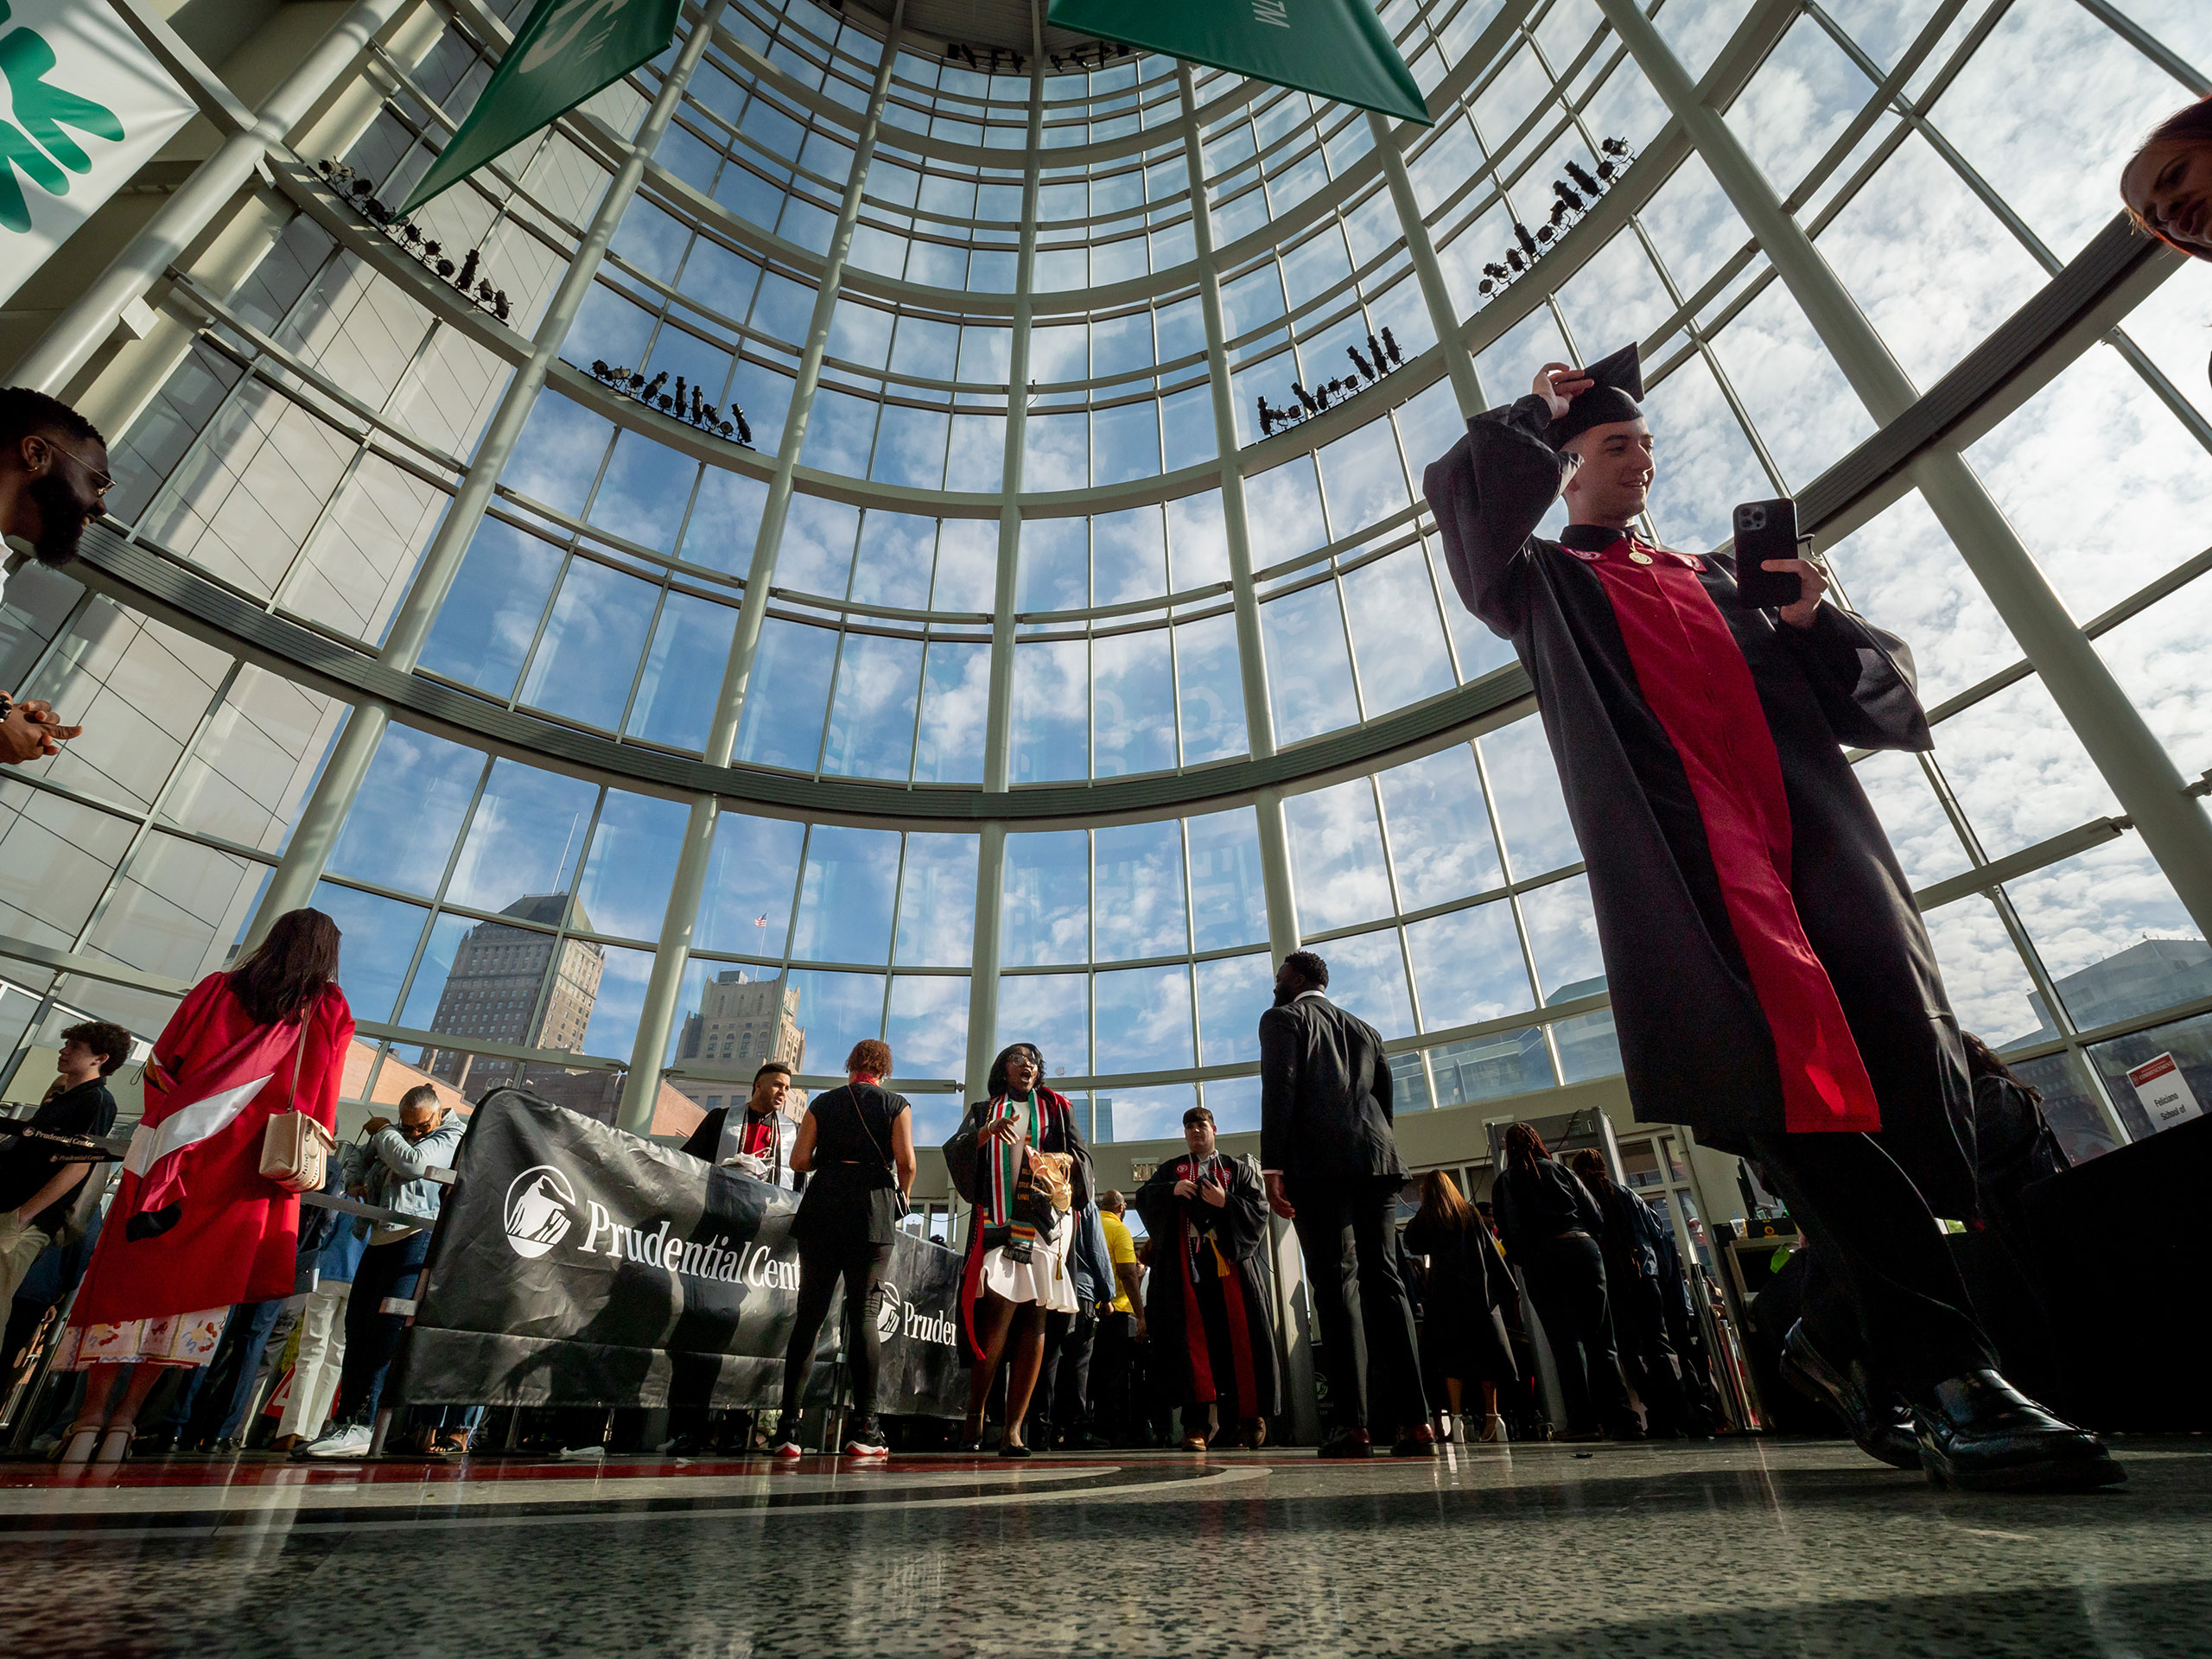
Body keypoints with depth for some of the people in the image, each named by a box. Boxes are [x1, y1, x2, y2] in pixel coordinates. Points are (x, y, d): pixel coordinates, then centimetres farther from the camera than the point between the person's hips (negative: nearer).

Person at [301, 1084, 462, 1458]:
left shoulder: (453, 1136, -3)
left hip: (417, 1237, -9)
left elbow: (413, 1162, -17)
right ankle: (343, 1422, 14)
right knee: (357, 1326, 8)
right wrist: (355, 1179, 10)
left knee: (384, 1329, -15)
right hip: (381, 1239, 9)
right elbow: (359, 1153, 33)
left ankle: (360, 1426, -16)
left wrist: (383, 1130, -1)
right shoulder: (399, 1133, 19)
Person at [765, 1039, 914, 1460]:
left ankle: (788, 1426, 3)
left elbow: (799, 1160, 4)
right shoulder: (896, 1104, 5)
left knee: (809, 1314, 6)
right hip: (873, 1209, -2)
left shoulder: (823, 1102, 11)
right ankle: (863, 1428, -1)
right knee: (864, 1313, 0)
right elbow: (906, 1161, -6)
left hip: (822, 1209, 2)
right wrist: (901, 1199, 12)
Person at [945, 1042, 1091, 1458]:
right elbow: (954, 1151, 5)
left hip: (1044, 1220, 1)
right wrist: (985, 1133, -13)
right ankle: (975, 1415, -1)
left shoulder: (1056, 1109, 22)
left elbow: (1080, 1154, 12)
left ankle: (1013, 1429, -2)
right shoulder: (984, 1110, 20)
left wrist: (1063, 1162, -10)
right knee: (1001, 1307, -16)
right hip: (997, 1220, -1)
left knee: (1034, 1318, -5)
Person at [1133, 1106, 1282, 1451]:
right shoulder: (1170, 1169, 19)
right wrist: (1172, 1190, -12)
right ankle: (1196, 1422, -8)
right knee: (1192, 1337, -8)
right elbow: (1144, 1197, 6)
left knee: (1239, 1337, -4)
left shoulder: (1240, 1168, 16)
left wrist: (1226, 1202, -11)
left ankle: (1251, 1416, 6)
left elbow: (1259, 1208, 5)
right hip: (1187, 1265, 0)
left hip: (1230, 1261, 0)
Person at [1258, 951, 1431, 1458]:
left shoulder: (1282, 1018, 8)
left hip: (1319, 1164, -6)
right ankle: (1415, 1422, 0)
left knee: (1337, 1282, -7)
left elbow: (1280, 1089, -6)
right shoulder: (1365, 1030, 27)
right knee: (1384, 1282, 4)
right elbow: (1385, 1099, 23)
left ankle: (1353, 1424, -10)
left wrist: (1271, 1166, -11)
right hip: (1378, 1160, 6)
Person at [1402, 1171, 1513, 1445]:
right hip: (1479, 1290, 3)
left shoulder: (1426, 1217, 3)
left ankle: (1457, 1417, -9)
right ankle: (1492, 1417, 5)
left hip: (1446, 1291, -2)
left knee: (1451, 1354, -2)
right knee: (1485, 1351, 7)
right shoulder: (1470, 1213, 10)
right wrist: (1505, 1288, 12)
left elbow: (1411, 1243, 11)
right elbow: (1491, 1251, 9)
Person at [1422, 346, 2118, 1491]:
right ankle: (1945, 1376, -13)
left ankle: (1843, 1331, 16)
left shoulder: (1716, 577, 31)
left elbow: (1862, 697, 25)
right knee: (1807, 1089, -17)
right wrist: (1538, 413, 13)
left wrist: (1813, 619, 6)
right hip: (1684, 855, -5)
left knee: (1901, 1080, -4)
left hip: (1813, 839, 5)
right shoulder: (1540, 583, 19)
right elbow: (1462, 498, -2)